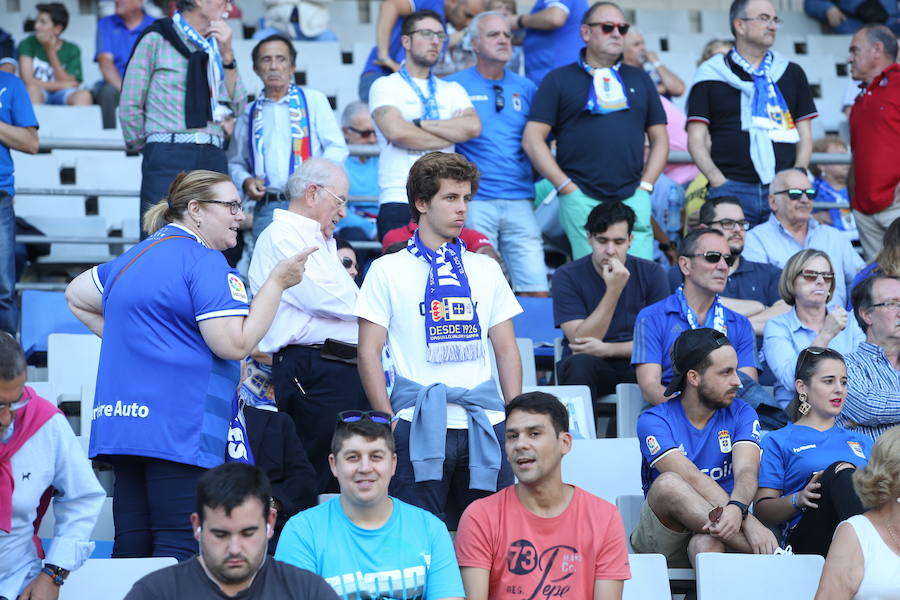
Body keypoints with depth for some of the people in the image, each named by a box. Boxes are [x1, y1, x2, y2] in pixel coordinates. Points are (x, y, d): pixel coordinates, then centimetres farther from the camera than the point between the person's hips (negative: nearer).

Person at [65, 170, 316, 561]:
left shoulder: (137, 256, 19)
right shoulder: (204, 260, -8)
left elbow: (76, 295, 32)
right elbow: (235, 344, -15)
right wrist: (277, 282, -8)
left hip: (122, 425, 9)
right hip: (179, 429, -9)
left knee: (131, 549, 7)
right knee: (180, 551, -11)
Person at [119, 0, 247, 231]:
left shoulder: (217, 46, 19)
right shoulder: (156, 40, 4)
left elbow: (237, 106, 10)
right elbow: (129, 106, 4)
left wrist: (227, 56, 4)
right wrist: (148, 149, 9)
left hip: (213, 160, 5)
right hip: (169, 157, -5)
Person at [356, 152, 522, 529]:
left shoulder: (486, 270, 17)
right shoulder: (388, 270, 6)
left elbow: (506, 350, 17)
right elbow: (369, 352, 2)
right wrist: (388, 421, -7)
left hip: (484, 426, 3)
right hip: (420, 427, -3)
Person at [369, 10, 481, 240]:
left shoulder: (452, 90, 19)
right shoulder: (385, 86, 7)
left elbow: (473, 127, -2)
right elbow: (396, 132, -12)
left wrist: (420, 124, -6)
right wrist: (450, 136, -1)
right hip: (399, 202, -3)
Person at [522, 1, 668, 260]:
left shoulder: (639, 79, 20)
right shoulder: (559, 80, 9)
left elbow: (659, 139, 20)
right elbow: (532, 139, 2)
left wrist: (645, 185, 6)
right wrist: (566, 187, -5)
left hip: (633, 198, 3)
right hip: (581, 198, -3)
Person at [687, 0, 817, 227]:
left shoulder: (792, 73, 17)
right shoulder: (711, 76, 8)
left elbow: (805, 137, 15)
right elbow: (696, 140, 4)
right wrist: (719, 182, -9)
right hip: (732, 189, -2)